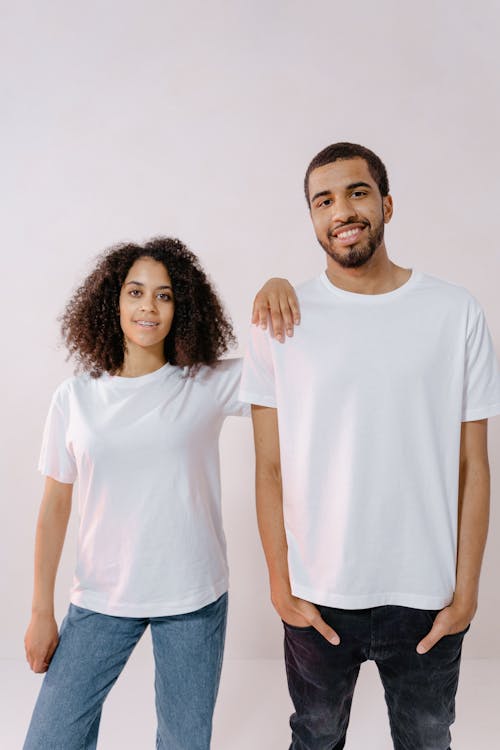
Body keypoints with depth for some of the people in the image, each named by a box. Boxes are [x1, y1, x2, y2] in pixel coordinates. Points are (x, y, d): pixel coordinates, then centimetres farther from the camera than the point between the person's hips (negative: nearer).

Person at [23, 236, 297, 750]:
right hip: (101, 599, 1)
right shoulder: (75, 398, -2)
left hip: (194, 597, 0)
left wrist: (276, 290, -25)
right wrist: (41, 612, 4)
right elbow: (54, 509, 2)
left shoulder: (211, 384, -5)